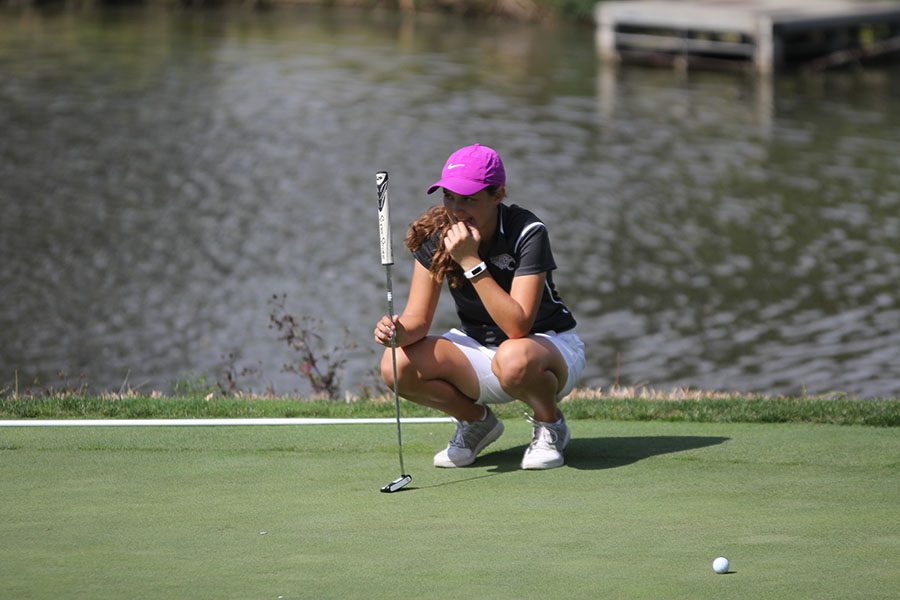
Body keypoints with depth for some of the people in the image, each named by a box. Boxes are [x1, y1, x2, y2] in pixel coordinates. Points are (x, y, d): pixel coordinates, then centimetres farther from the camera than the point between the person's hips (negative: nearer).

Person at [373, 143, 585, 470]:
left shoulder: (528, 233, -24)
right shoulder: (435, 235, -10)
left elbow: (518, 326, -33)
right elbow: (418, 318, -10)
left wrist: (471, 262, -36)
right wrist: (398, 331, -34)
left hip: (548, 346, -5)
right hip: (478, 349, 5)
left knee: (513, 359, -42)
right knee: (397, 367, -22)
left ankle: (550, 424, -6)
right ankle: (477, 421, 6)